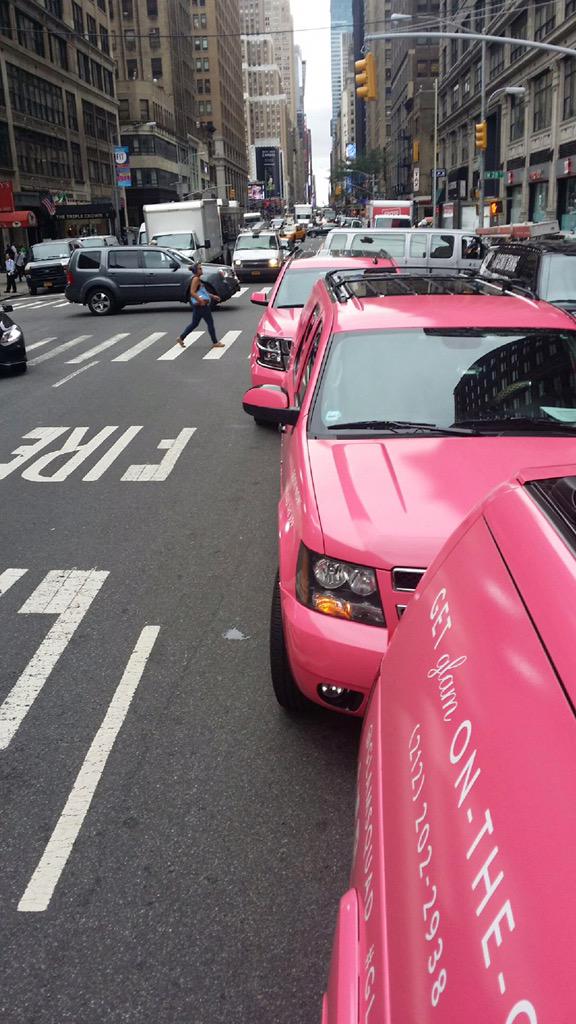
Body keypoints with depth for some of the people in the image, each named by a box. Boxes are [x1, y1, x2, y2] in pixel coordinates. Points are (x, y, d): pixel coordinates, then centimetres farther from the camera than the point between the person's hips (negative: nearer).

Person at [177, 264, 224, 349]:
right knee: (210, 323, -2)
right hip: (201, 305, -10)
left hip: (199, 305, 10)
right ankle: (215, 343, 4)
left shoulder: (198, 279, 16)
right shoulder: (196, 279, -14)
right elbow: (192, 292, -23)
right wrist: (201, 300, -28)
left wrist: (213, 296, 22)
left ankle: (181, 338, 18)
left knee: (194, 323, 15)